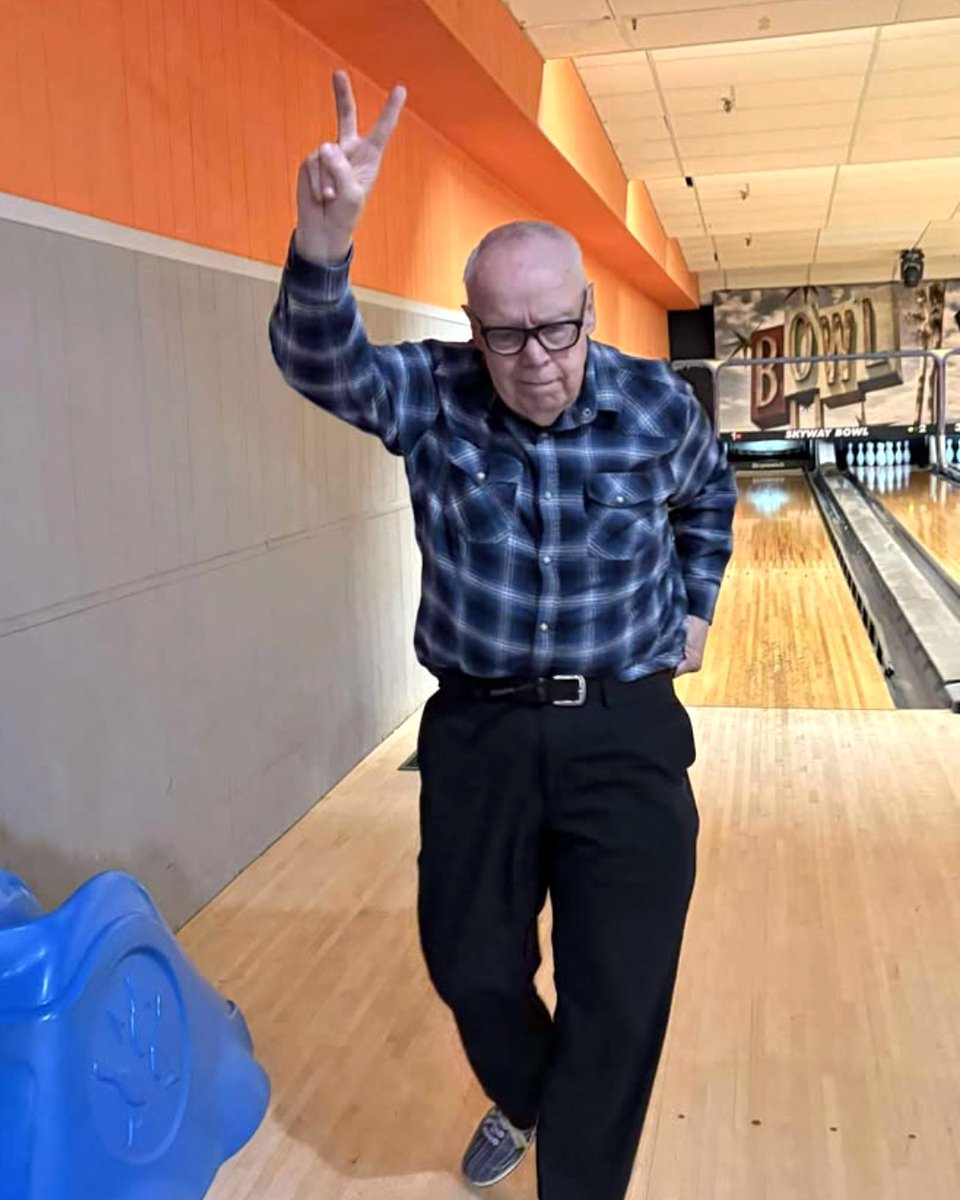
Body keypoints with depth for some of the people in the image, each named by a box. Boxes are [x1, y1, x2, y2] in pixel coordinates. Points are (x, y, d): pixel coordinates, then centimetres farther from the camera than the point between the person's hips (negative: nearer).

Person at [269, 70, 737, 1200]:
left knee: (620, 998, 3)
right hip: (477, 732, 1)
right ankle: (526, 1101, 48)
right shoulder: (433, 397, -7)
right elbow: (323, 362, -26)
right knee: (469, 963, 15)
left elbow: (708, 497, 17)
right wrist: (324, 238, -44)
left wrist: (695, 609, 16)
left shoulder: (659, 405, -5)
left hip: (625, 733, 0)